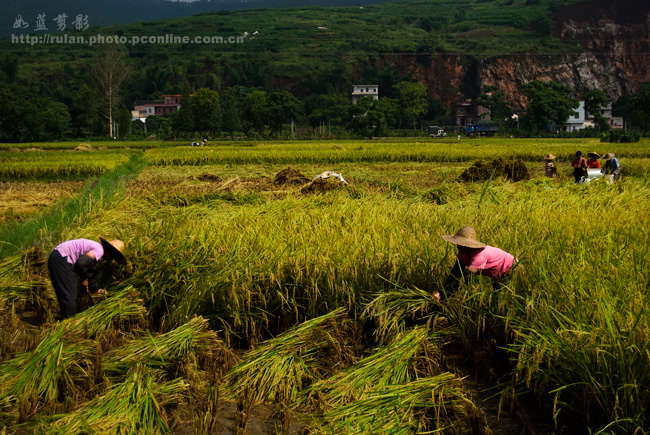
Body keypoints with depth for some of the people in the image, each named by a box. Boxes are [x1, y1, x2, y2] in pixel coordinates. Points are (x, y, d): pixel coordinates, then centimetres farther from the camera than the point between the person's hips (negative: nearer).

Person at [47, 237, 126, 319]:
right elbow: (81, 263, -25)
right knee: (69, 297, -8)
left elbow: (88, 272, 26)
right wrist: (84, 279, -8)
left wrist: (96, 289, 29)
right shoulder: (99, 250, -12)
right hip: (61, 260, -11)